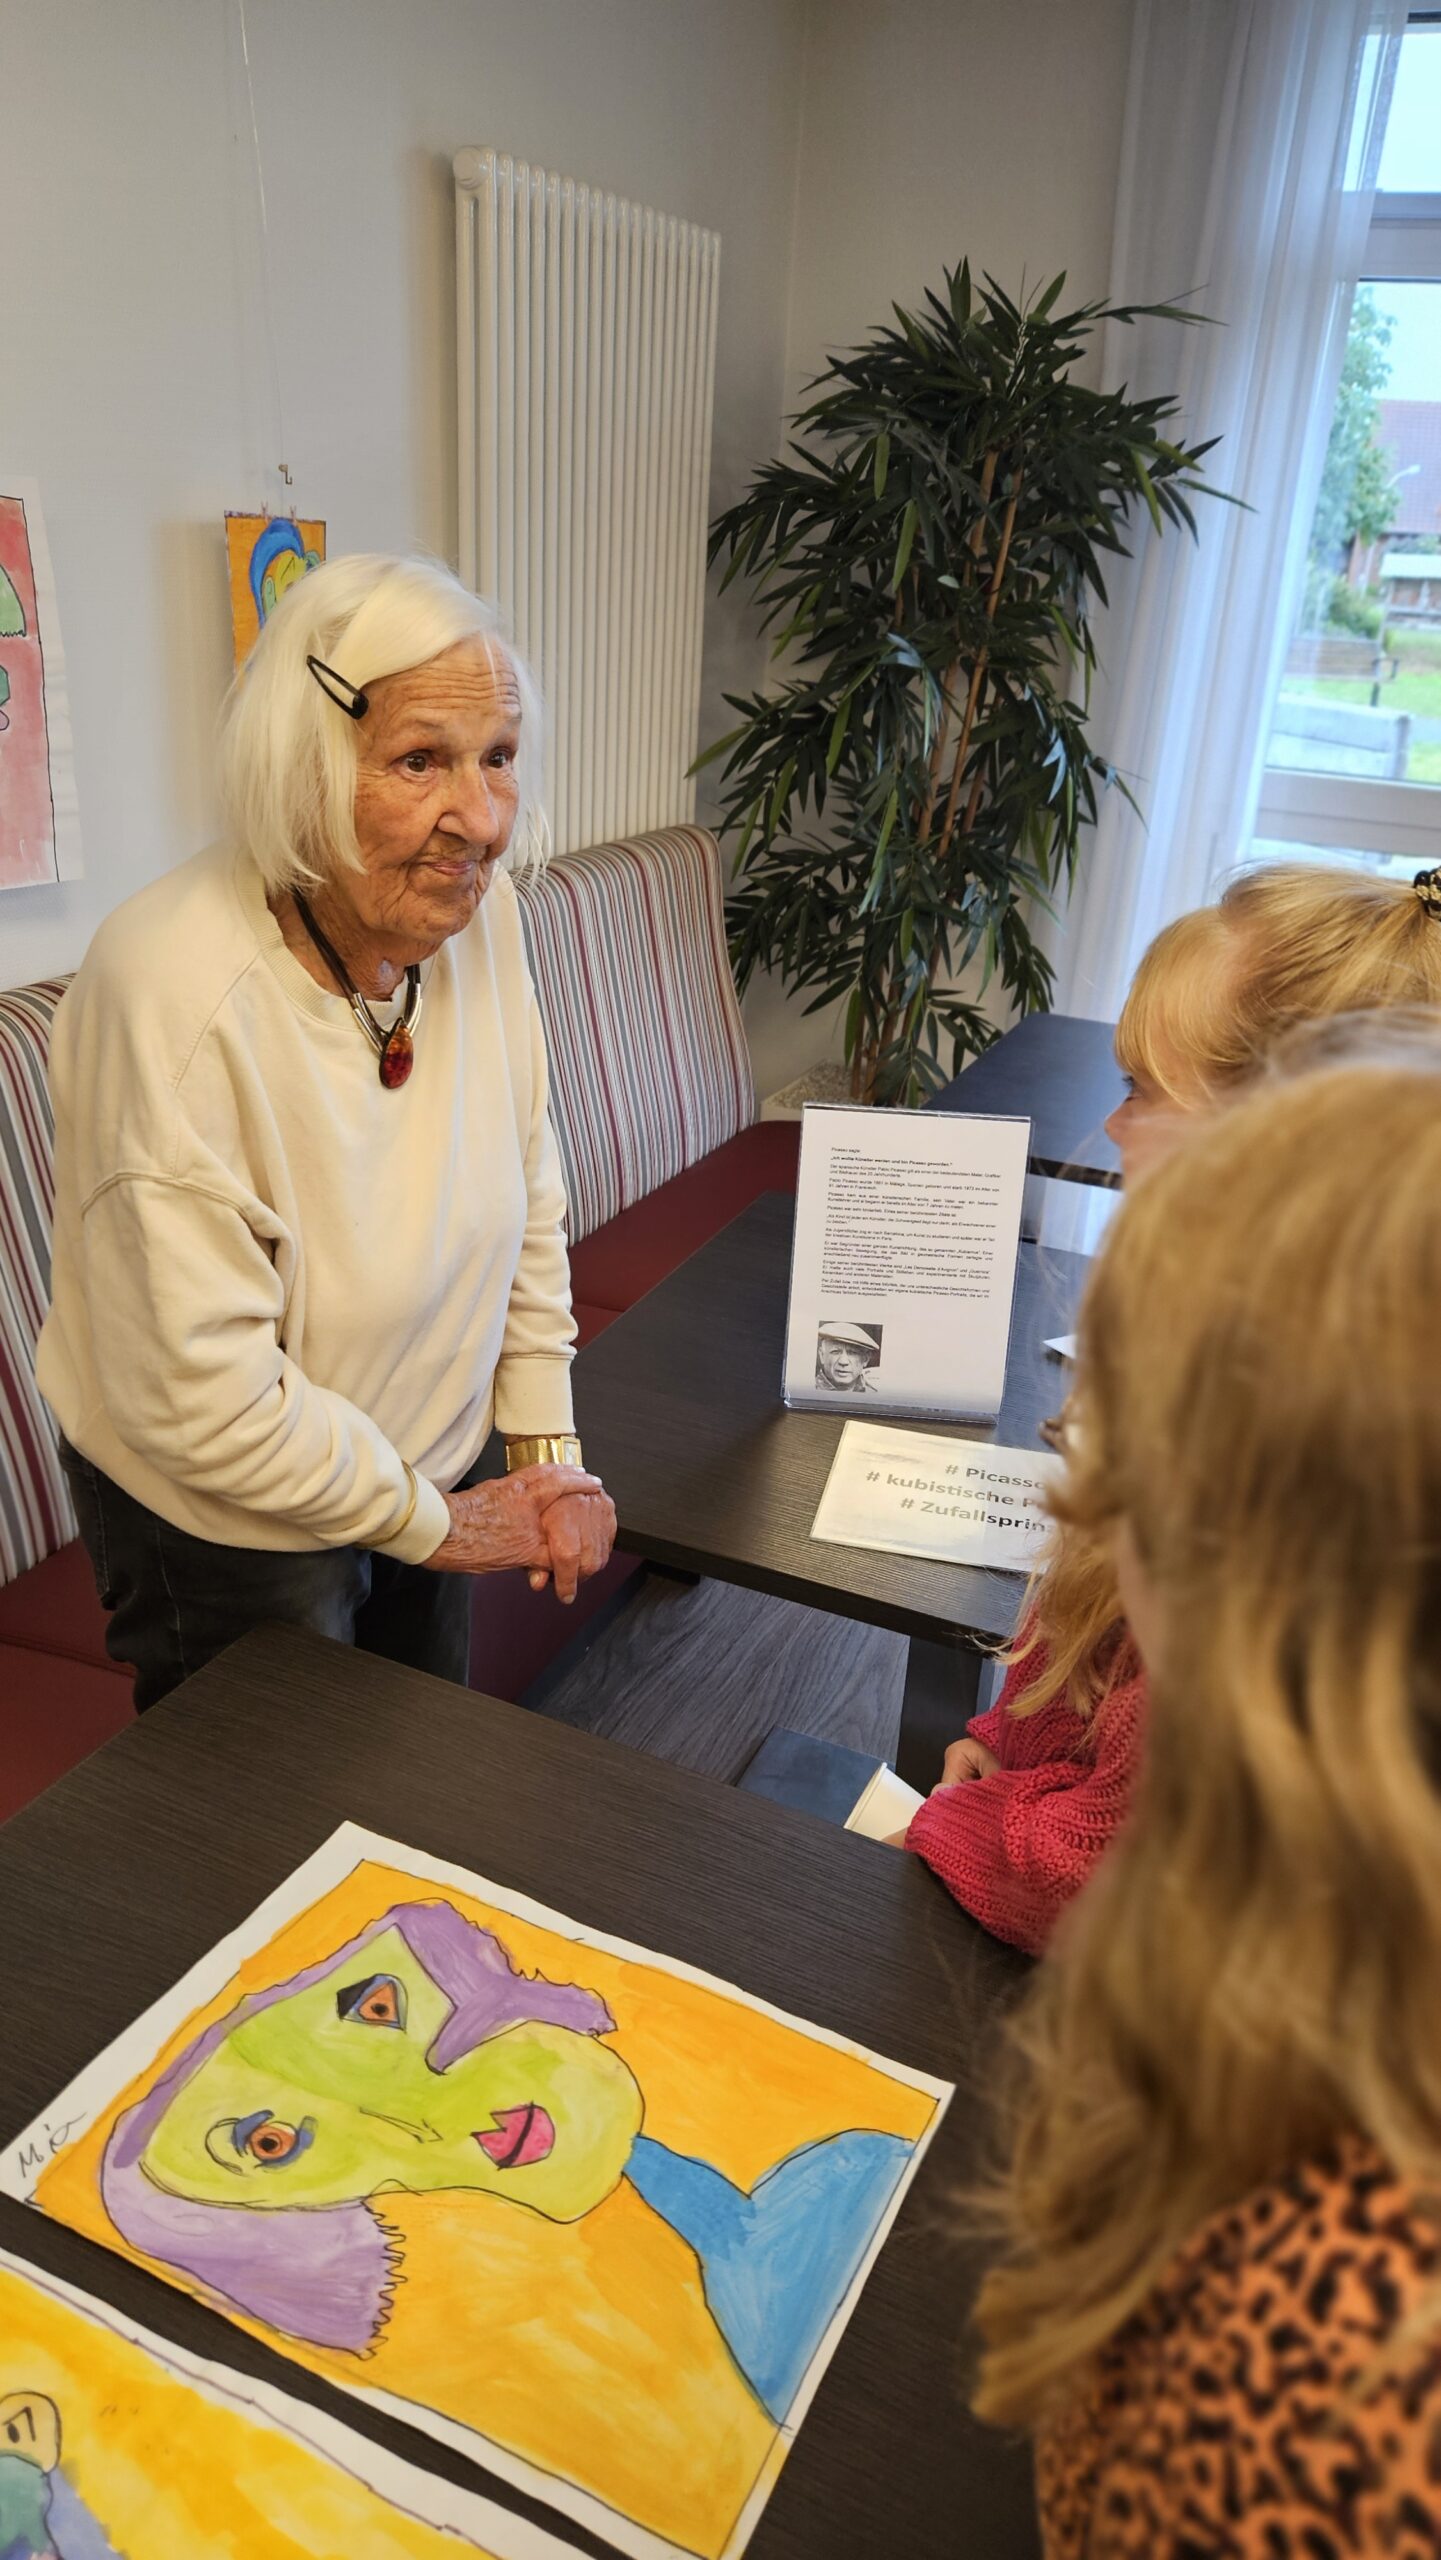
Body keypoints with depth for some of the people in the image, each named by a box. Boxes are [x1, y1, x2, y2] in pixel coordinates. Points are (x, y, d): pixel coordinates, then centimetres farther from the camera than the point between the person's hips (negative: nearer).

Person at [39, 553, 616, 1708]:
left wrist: (547, 1445, 0)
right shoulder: (177, 997, -31)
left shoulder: (479, 915, -12)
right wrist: (429, 1523, -15)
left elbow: (527, 1200, 0)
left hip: (432, 1466, 6)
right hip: (228, 1528, -5)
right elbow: (200, 1395, -27)